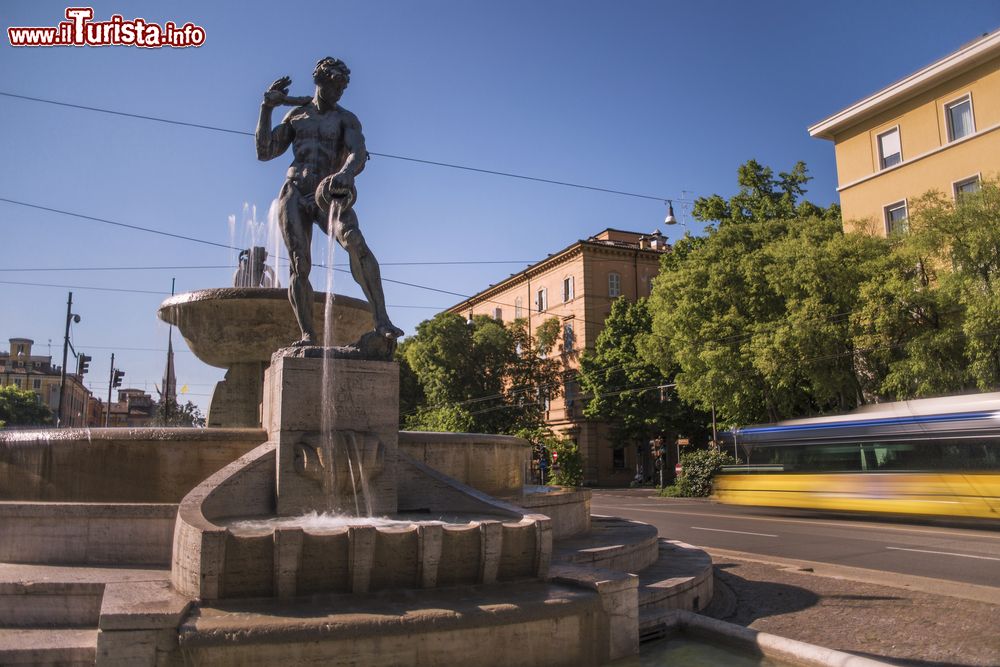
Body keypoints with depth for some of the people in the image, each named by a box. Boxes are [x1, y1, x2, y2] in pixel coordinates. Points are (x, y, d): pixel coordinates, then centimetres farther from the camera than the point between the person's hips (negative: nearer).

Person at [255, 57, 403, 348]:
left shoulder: (347, 119, 9)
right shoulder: (297, 114, 19)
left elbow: (358, 154, -12)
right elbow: (264, 152, 16)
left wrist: (346, 172, -36)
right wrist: (266, 108, 9)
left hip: (328, 195, -3)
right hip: (294, 194, 3)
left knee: (355, 241, -30)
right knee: (299, 264, -12)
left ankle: (382, 322, -38)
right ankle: (308, 335, -9)